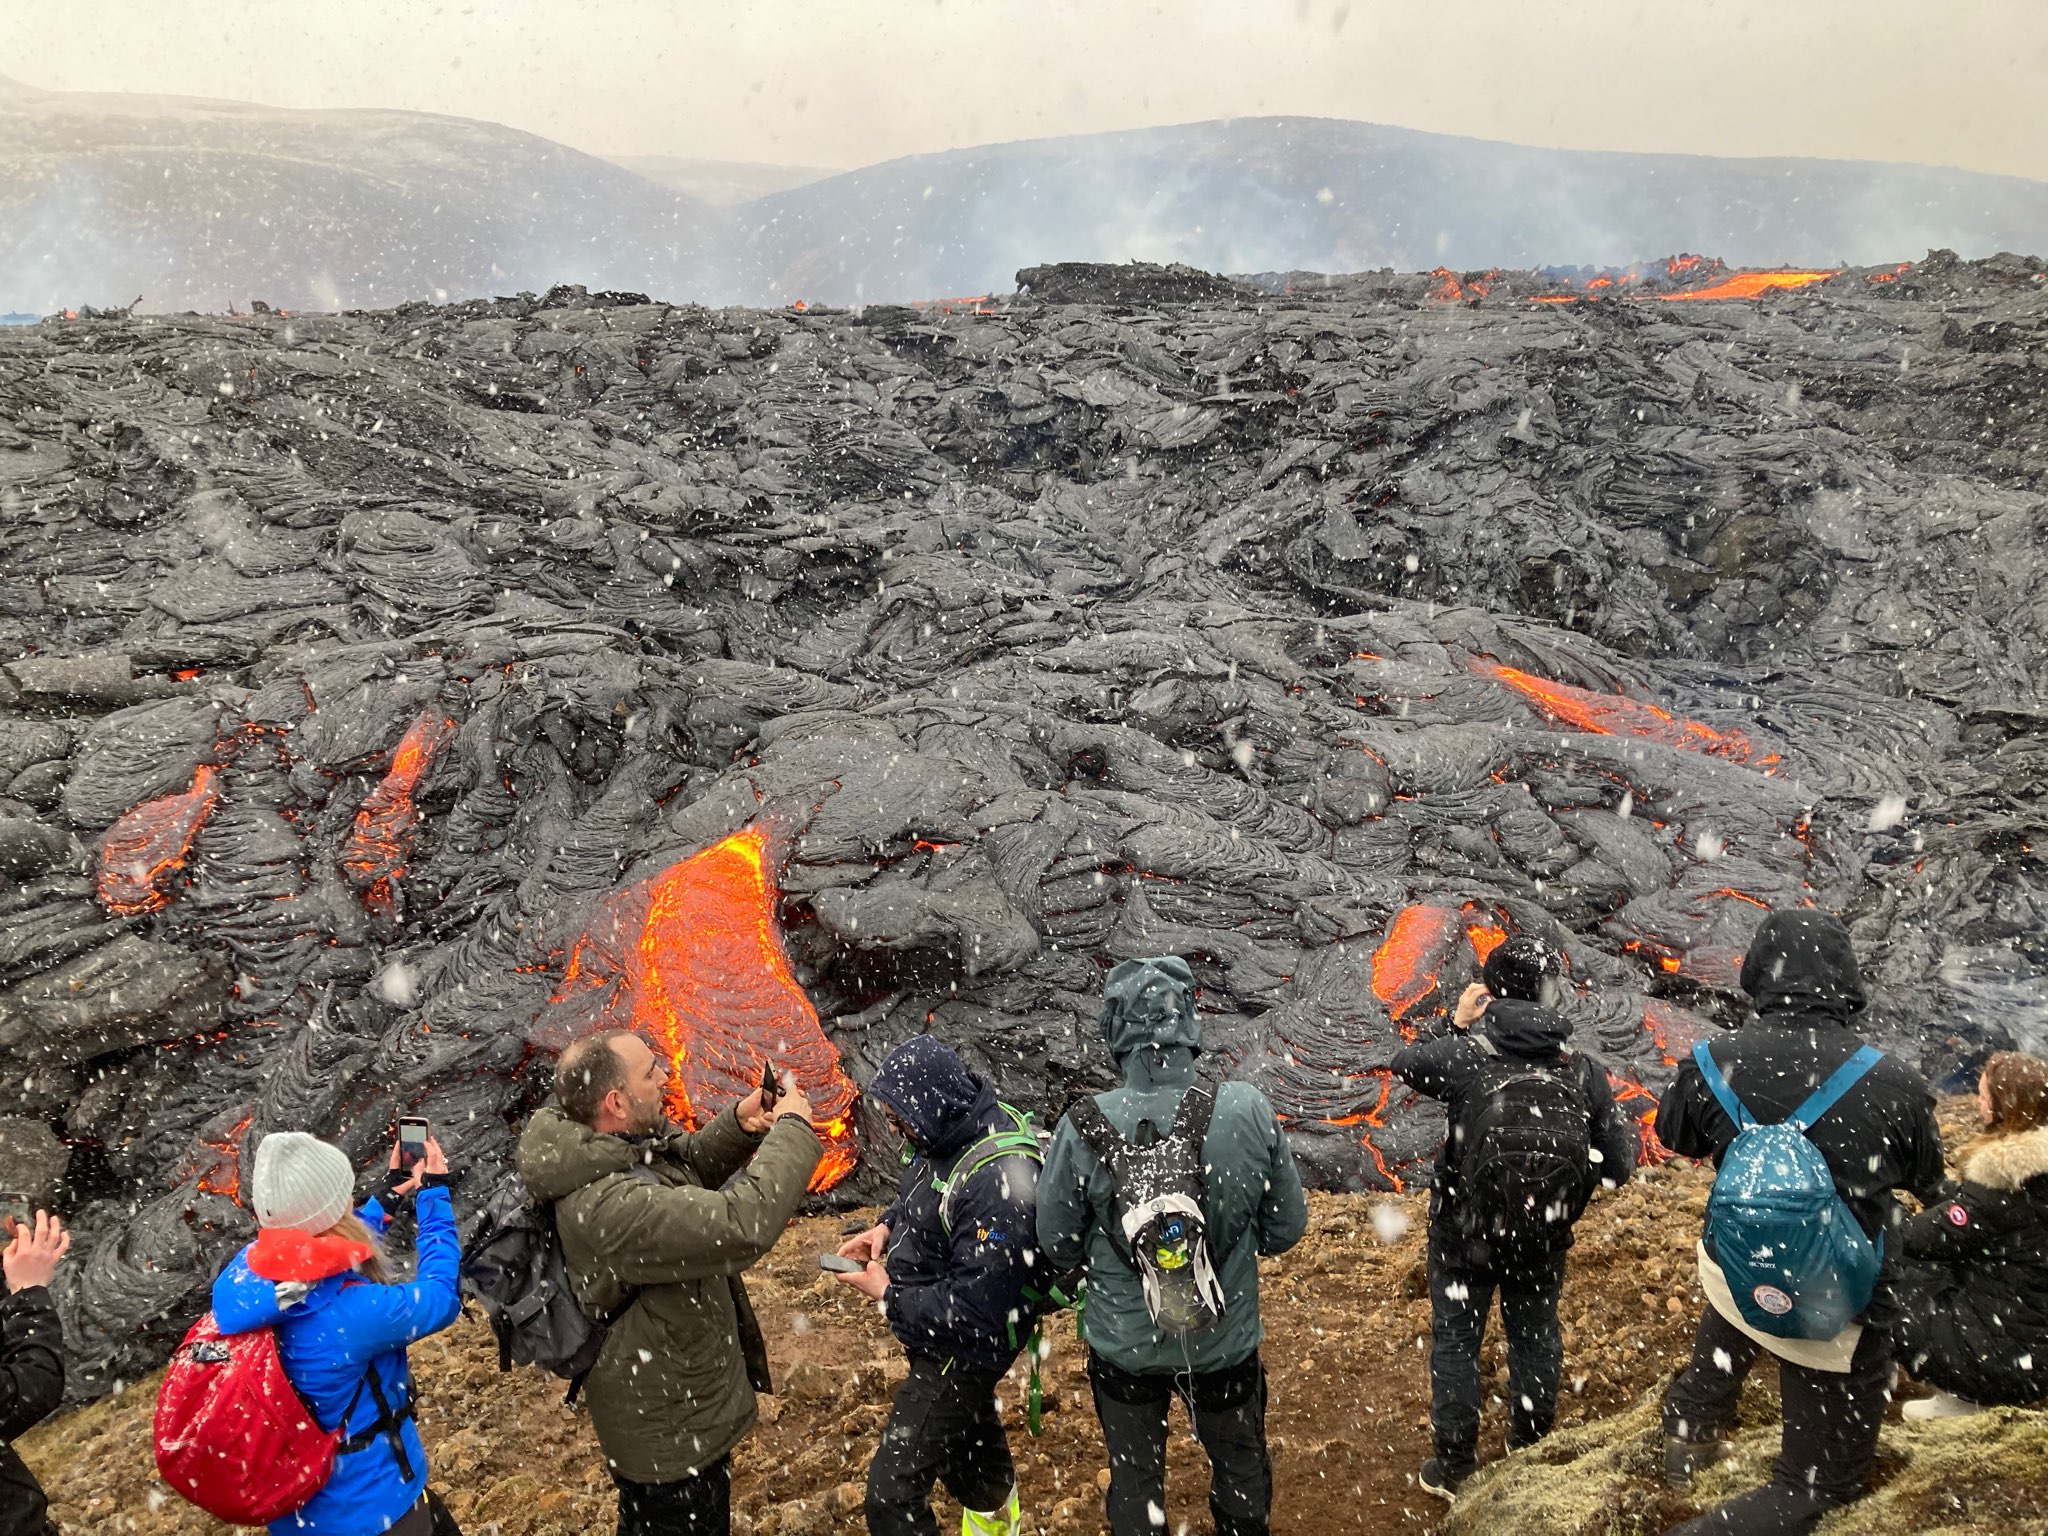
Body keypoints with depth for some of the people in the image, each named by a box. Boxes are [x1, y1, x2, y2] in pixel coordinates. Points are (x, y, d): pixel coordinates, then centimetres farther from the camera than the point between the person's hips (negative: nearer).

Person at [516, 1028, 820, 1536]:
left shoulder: (625, 1142, -8)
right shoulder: (609, 1205, -37)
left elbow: (689, 1167, 12)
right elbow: (742, 1226, -42)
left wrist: (738, 1126, -8)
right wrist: (793, 1129, -28)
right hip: (670, 1435, -9)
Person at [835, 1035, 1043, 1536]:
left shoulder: (997, 1182, -35)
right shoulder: (954, 1131, -8)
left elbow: (974, 1311, -32)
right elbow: (921, 1190, 16)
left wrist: (888, 1296, -21)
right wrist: (886, 1226, -3)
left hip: (960, 1352, -9)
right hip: (940, 1333, 9)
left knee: (891, 1493, -9)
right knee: (969, 1433, 32)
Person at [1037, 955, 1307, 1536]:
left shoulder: (1082, 1128, -25)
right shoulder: (1249, 1113, -24)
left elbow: (1058, 1249, -11)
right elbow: (1286, 1229, -9)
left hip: (1124, 1347, -1)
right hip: (1226, 1344, 1)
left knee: (1135, 1479, 25)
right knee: (1240, 1466, 29)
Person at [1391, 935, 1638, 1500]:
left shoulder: (1464, 1055, -22)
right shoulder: (1583, 1072, -15)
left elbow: (1405, 1063, -1)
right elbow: (1617, 1168, -8)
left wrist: (1454, 1025, 5)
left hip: (1464, 1236, -2)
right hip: (1543, 1239, 2)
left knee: (1455, 1341, 15)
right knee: (1535, 1336, 23)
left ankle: (1454, 1468, 26)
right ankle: (1531, 1451, 41)